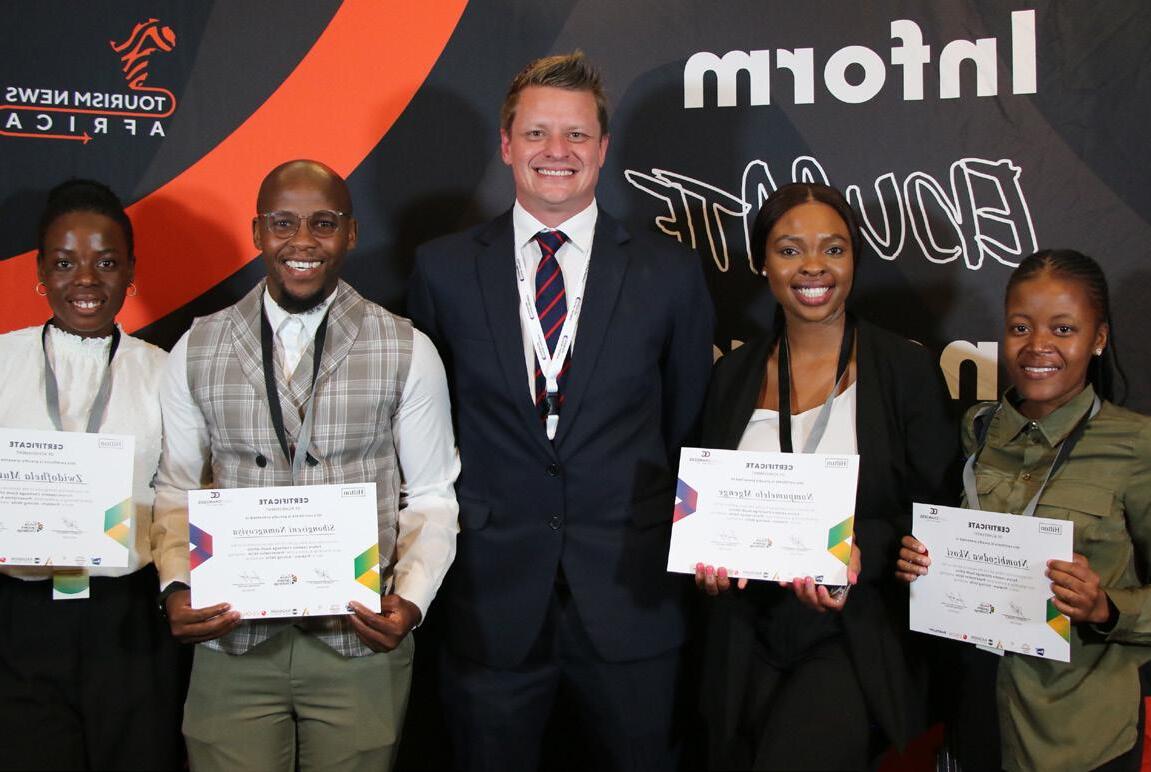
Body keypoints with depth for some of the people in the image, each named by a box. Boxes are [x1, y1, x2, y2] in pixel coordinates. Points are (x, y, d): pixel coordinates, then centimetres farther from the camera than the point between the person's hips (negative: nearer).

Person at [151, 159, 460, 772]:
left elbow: (431, 497, 2)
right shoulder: (197, 350, 5)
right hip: (231, 641, 1)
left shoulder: (409, 352, -1)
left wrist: (411, 599, -13)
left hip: (361, 646, -1)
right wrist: (177, 588, -9)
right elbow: (177, 491, 8)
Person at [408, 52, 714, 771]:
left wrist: (675, 557, 4)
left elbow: (691, 428, 7)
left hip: (631, 602, 0)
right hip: (491, 600, 1)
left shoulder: (671, 272, 1)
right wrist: (450, 527, 6)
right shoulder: (443, 268, 2)